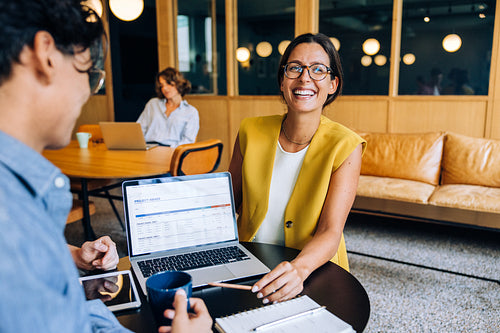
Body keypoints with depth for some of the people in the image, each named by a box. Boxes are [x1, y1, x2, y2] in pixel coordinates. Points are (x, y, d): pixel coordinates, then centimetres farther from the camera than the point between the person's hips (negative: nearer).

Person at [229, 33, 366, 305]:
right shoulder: (250, 132, -4)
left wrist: (299, 269, -37)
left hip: (314, 273, -2)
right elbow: (228, 202, 9)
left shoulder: (345, 147, -11)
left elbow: (330, 232, -18)